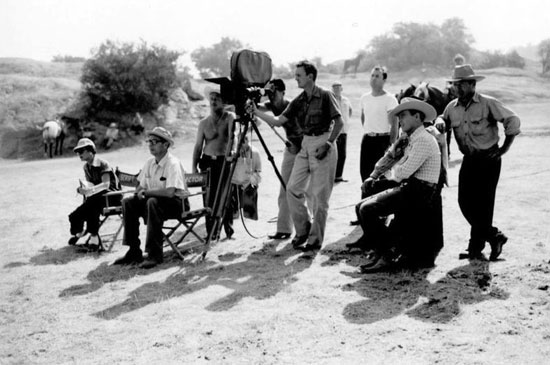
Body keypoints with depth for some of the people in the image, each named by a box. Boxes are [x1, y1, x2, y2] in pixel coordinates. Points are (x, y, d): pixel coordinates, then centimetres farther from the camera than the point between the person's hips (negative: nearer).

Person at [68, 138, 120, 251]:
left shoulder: (103, 164, -15)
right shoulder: (86, 167, 10)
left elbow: (106, 184, -25)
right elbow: (90, 184, 9)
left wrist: (89, 190, -36)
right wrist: (84, 189, -14)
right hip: (97, 196, 6)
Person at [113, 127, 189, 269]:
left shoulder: (173, 164, -18)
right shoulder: (150, 163, 7)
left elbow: (170, 192, -30)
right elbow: (141, 187, 15)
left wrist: (146, 192, -20)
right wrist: (139, 194, -9)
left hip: (178, 203, -8)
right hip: (157, 199, 8)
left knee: (153, 202, -35)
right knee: (128, 202, -9)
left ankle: (155, 254, -30)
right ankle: (134, 251, -6)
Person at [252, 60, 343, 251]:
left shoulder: (325, 96, -8)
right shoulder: (298, 101, 9)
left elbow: (339, 122, -8)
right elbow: (279, 120, 6)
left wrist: (328, 143, -14)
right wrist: (256, 112, -1)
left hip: (323, 144, -6)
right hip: (305, 145, 6)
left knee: (319, 195, -2)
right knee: (293, 189, 1)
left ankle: (315, 239, 7)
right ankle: (303, 229, 17)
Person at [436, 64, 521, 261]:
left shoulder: (488, 103, -10)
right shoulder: (452, 107, 6)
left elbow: (513, 120, -9)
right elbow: (443, 121, 21)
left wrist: (505, 147, -8)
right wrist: (440, 123, -4)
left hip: (489, 159, -6)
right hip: (469, 160, 6)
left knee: (483, 203, -3)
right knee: (465, 202, 2)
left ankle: (476, 247, 9)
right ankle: (494, 236, 20)